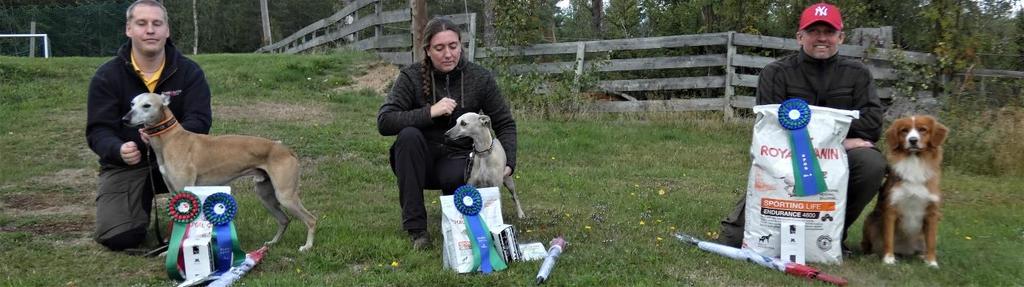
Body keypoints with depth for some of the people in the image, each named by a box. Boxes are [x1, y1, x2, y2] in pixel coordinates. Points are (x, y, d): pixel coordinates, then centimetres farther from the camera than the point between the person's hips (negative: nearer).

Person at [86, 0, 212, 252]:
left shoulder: (189, 71, -6)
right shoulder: (107, 76, -6)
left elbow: (199, 122, -16)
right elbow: (98, 130, -12)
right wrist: (119, 150, -36)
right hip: (125, 163, 0)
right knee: (118, 238, -16)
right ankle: (142, 202, 19)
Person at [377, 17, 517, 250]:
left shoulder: (480, 78, -6)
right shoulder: (411, 77, -10)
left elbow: (505, 124, 1)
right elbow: (384, 122, -20)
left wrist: (508, 163, -13)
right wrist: (430, 112, -29)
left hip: (458, 158, 0)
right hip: (420, 161, 0)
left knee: (456, 178, -34)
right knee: (408, 135, -32)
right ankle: (415, 226, -23)